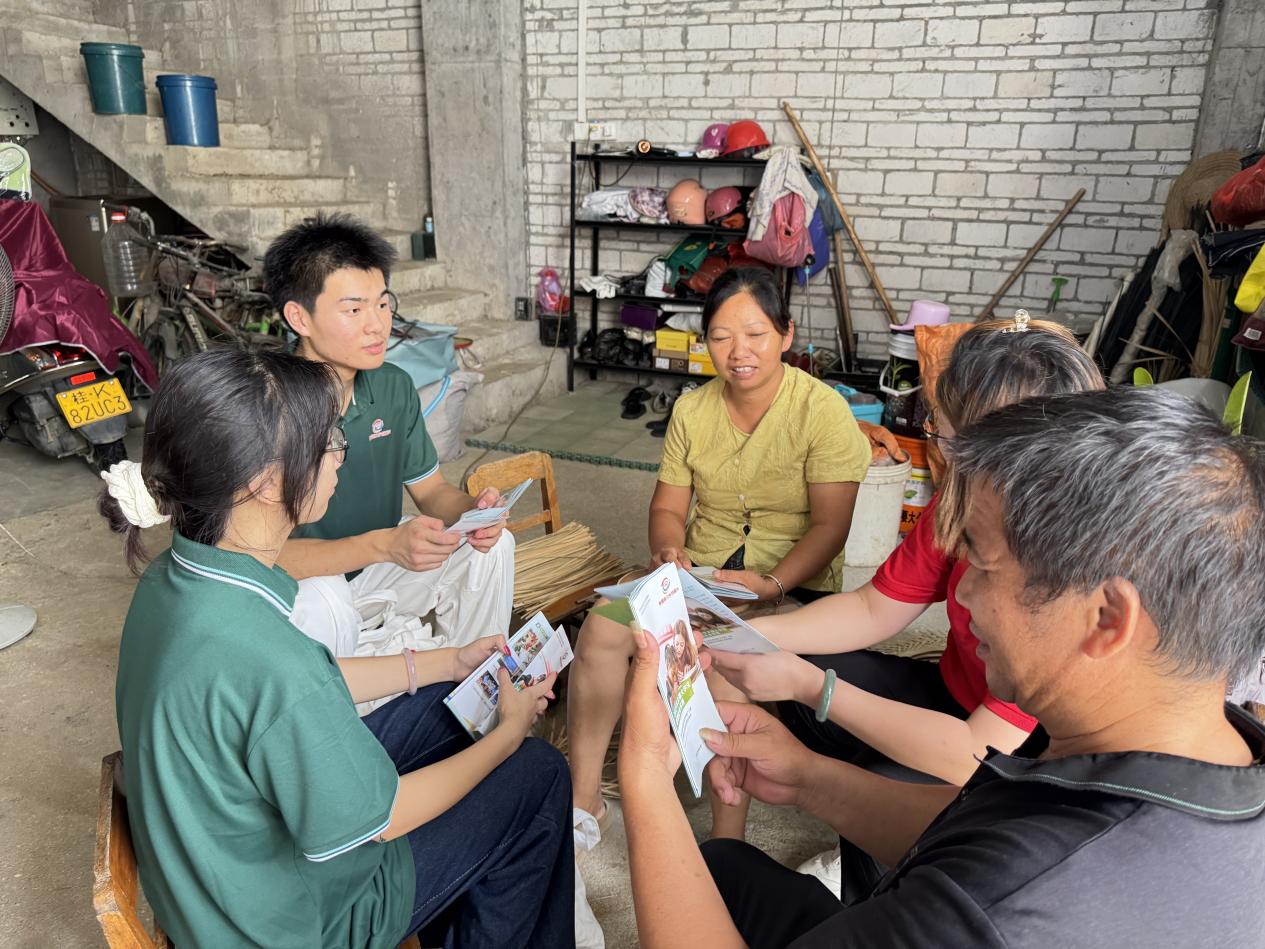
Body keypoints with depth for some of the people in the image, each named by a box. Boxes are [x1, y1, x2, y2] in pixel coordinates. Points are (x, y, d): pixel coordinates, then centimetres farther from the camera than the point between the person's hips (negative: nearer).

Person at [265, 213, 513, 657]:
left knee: (491, 546, -12)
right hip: (296, 584, -5)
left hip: (374, 569, 6)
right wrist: (384, 544, -40)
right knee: (320, 603, -37)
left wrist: (472, 510, -21)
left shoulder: (393, 387, -5)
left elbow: (430, 489, 3)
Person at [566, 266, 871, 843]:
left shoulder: (823, 410, -8)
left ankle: (726, 845, -18)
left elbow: (829, 525, -13)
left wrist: (770, 585, -27)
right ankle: (583, 803, -5)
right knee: (601, 628, -20)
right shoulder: (691, 410, 7)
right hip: (698, 574, 5)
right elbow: (668, 504, 9)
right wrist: (668, 552, -14)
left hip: (793, 585, -4)